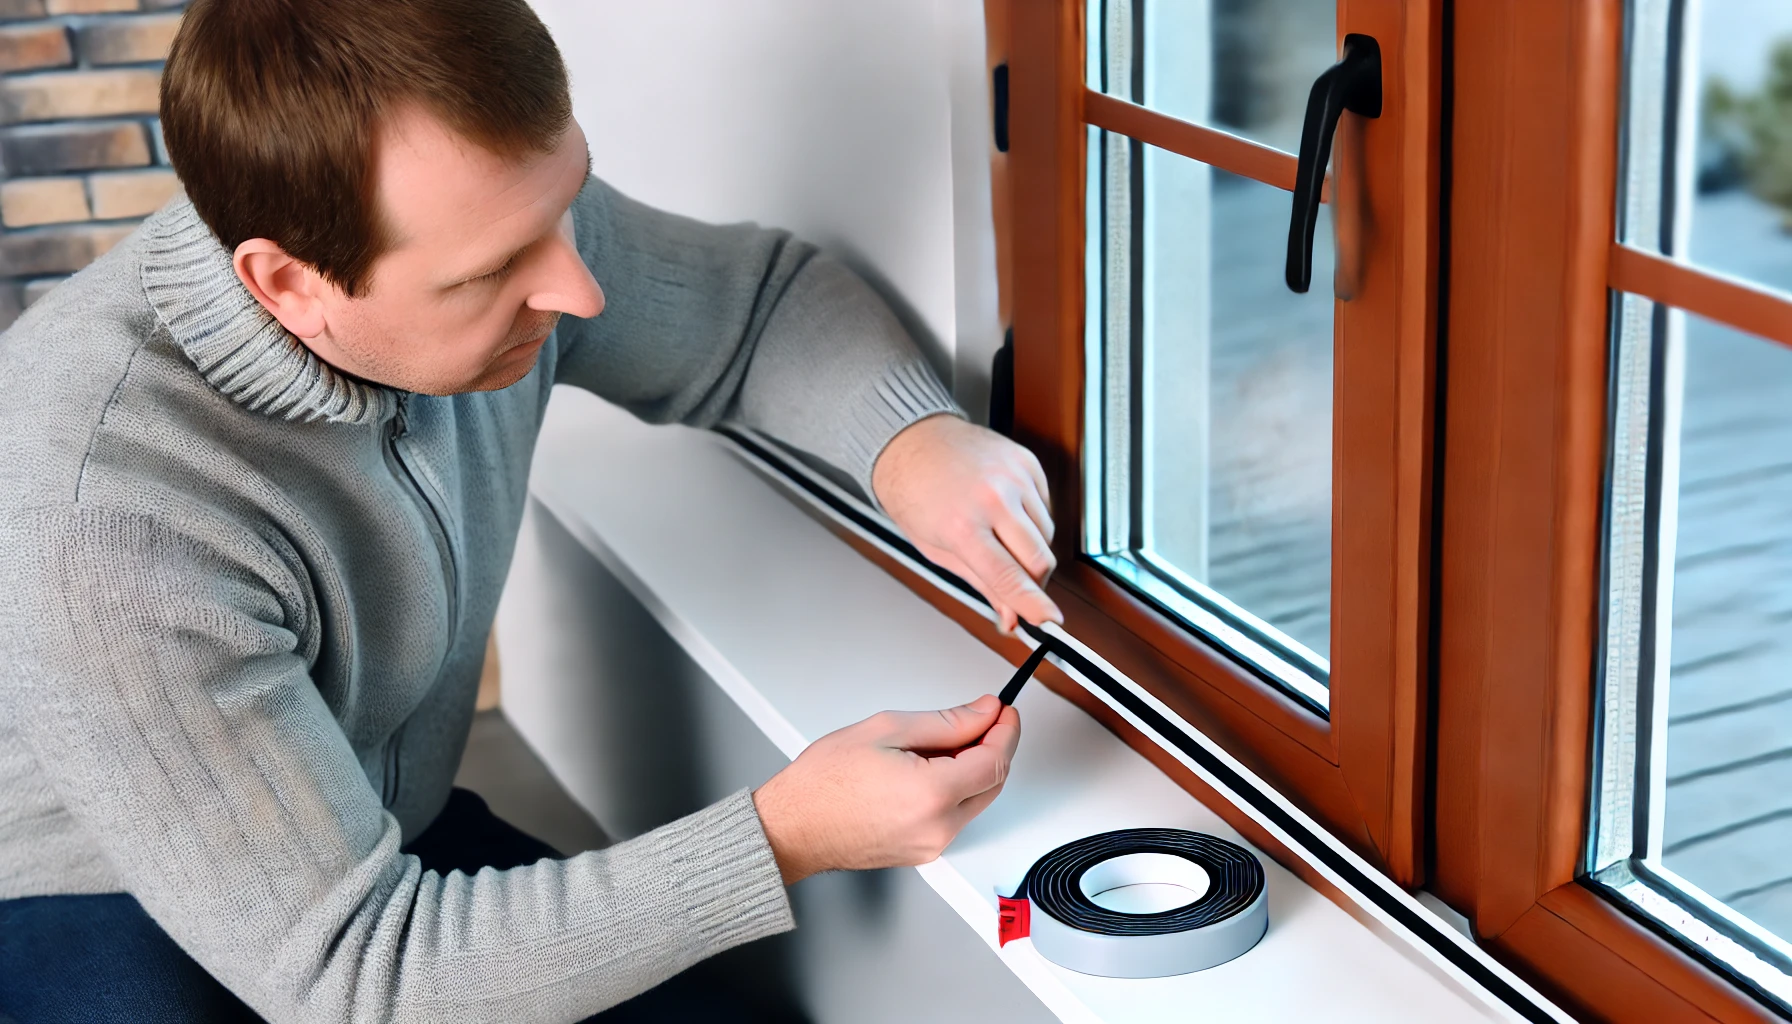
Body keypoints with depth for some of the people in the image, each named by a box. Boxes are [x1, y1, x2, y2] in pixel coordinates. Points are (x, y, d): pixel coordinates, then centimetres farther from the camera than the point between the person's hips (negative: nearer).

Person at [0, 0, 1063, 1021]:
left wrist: (910, 437, -19)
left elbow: (761, 297, 3)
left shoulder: (496, 222, -17)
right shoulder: (100, 516, -36)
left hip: (397, 833, 6)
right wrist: (782, 841, -32)